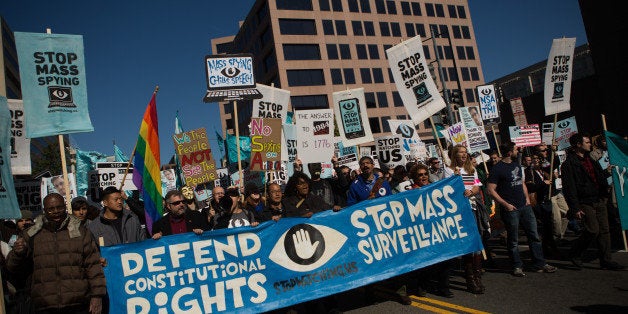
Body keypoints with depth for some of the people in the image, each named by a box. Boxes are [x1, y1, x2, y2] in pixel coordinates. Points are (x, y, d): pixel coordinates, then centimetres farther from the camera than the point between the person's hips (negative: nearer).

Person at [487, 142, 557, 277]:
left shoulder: (516, 164, 13)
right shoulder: (497, 168, -11)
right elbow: (491, 190, -14)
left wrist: (527, 197, 8)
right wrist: (506, 204, -16)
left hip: (525, 206, 7)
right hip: (510, 209, -7)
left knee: (534, 235, 9)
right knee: (513, 241, 4)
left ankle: (540, 264, 19)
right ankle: (517, 266, 17)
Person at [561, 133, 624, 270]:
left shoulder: (590, 159, 17)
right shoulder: (569, 164, -11)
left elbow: (600, 177, 30)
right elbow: (569, 188, -15)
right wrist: (575, 208, -18)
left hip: (599, 201, 8)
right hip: (585, 203, -8)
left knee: (604, 230, 7)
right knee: (593, 230, -12)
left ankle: (606, 260, 15)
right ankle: (575, 254, 8)